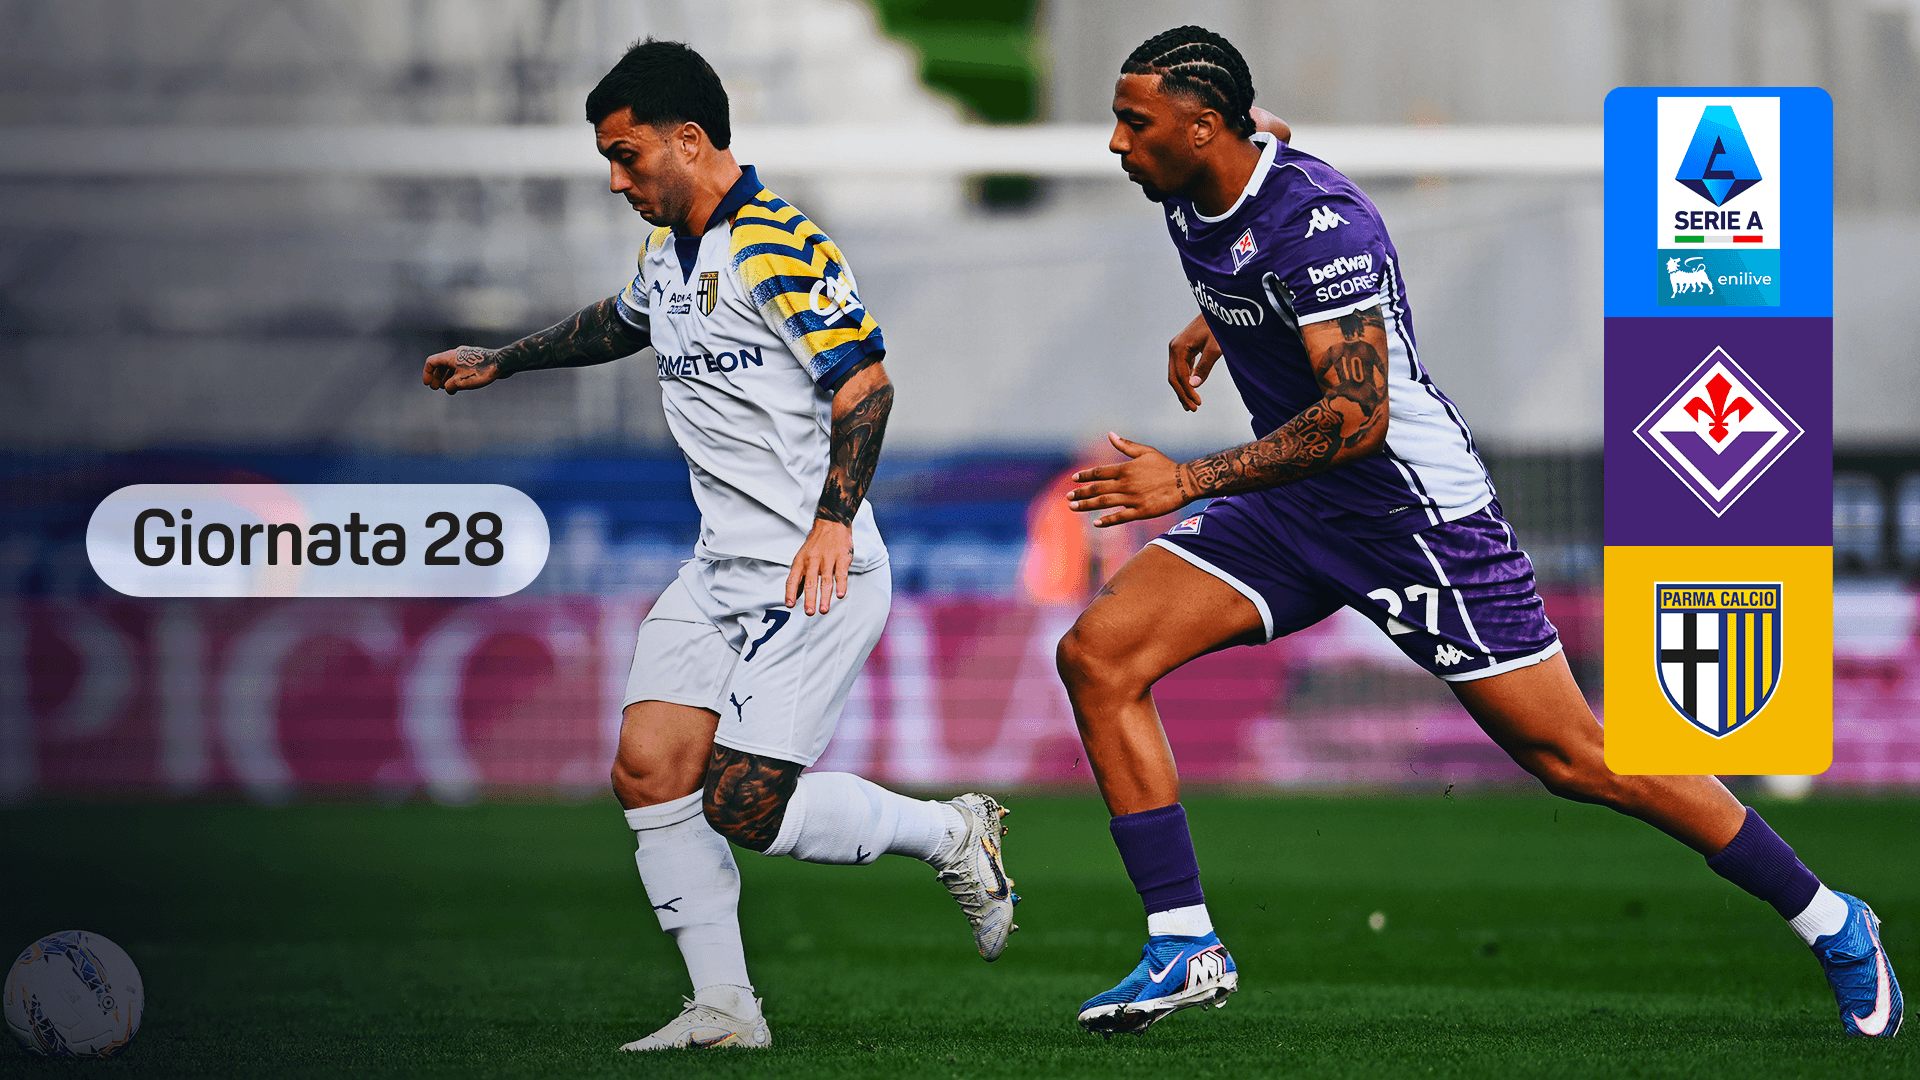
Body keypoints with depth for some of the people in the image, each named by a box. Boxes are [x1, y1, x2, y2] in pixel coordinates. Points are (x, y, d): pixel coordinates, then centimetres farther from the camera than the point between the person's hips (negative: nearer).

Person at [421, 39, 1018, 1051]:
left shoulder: (781, 246, -15)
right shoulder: (669, 250, 14)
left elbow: (865, 378, -20)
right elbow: (620, 322, 37)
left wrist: (833, 519, -29)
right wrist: (501, 361, 43)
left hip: (815, 574, -9)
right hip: (719, 569, 9)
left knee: (743, 808, -13)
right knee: (649, 769, -4)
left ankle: (951, 835, 9)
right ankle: (724, 1010, 2)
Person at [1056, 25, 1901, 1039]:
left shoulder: (1315, 221, -25)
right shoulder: (1188, 202, 1)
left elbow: (1358, 415, -32)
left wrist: (1190, 480, -33)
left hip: (1417, 514, -8)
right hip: (1288, 507, 8)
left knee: (1573, 757, -4)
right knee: (1096, 655, -9)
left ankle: (1830, 924, 11)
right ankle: (1184, 946, -6)